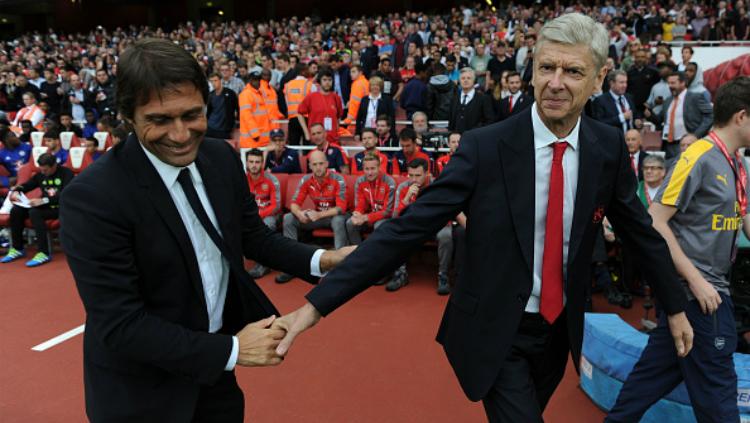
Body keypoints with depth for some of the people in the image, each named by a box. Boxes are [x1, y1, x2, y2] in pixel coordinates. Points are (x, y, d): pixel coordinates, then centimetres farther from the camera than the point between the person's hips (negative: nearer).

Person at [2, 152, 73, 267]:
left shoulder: (66, 173, -9)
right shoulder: (41, 174, 12)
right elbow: (26, 185, 23)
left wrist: (43, 200, -32)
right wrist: (15, 191, -2)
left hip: (61, 208, -7)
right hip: (45, 206, 7)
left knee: (34, 212, -31)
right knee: (16, 210, -11)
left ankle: (44, 253, -32)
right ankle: (17, 248, 0)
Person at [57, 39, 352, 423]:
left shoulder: (221, 157, -8)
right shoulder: (92, 198, -25)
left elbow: (253, 235, 4)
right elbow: (120, 324, -24)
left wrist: (321, 260, -11)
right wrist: (232, 349, -23)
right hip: (143, 390, -5)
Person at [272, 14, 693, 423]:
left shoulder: (609, 147, -7)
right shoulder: (485, 147, -19)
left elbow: (639, 229, 8)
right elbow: (408, 227, -22)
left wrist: (675, 305, 16)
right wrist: (317, 303, -26)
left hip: (559, 329, 5)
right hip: (494, 333, -4)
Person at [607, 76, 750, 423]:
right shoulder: (698, 157, -16)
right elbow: (654, 221, -20)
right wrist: (695, 279, -21)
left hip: (711, 285, 8)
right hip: (697, 289, -8)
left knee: (660, 367, 16)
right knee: (717, 384, 3)